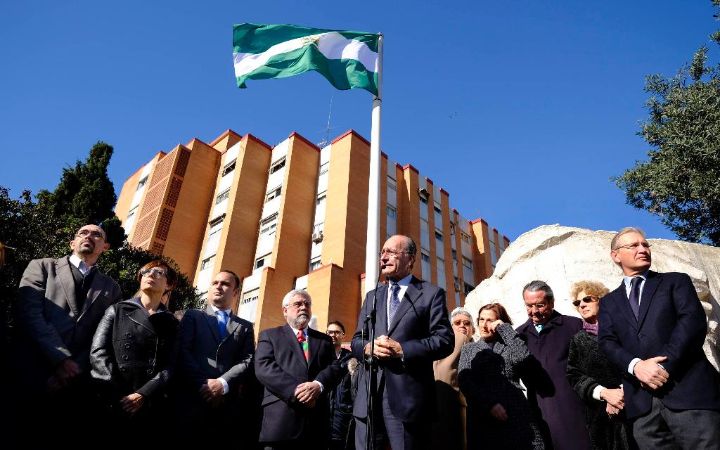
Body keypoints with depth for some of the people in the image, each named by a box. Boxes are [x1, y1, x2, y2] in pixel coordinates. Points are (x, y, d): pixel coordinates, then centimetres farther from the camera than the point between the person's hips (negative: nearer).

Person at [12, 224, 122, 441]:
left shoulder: (111, 287, 17)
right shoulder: (41, 267, 12)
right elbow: (29, 313, -3)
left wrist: (75, 369, -10)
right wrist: (60, 360, -14)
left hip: (79, 383, 2)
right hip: (34, 375, -1)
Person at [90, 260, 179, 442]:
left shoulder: (171, 323, 10)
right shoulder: (117, 310, 10)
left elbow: (171, 366, 0)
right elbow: (98, 352, -1)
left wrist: (142, 394, -15)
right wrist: (116, 395, -12)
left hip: (151, 408, 0)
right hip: (110, 404, 0)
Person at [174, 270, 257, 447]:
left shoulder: (245, 327, 18)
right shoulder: (193, 316, 14)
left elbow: (248, 361, 5)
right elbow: (183, 352, 0)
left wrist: (223, 383, -12)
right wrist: (203, 384, -12)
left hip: (229, 403, 2)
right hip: (193, 398, -1)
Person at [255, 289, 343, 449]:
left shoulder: (324, 339, 20)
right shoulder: (269, 335, 11)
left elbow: (335, 367, 7)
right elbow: (263, 367, -5)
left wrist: (318, 385, -15)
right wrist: (295, 390, -17)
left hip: (317, 418, 3)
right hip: (281, 417, -3)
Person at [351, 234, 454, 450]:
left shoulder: (431, 293, 4)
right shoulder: (372, 296, 20)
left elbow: (444, 340, -5)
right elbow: (356, 340, 16)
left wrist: (402, 349, -16)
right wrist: (368, 347, -7)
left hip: (408, 395, -4)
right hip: (369, 394, 5)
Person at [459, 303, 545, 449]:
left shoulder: (509, 345, 11)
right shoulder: (468, 349, 14)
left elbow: (523, 356, -13)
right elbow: (464, 381, -1)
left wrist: (504, 328, -4)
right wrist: (489, 404, -13)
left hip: (515, 414, 0)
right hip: (482, 418, 1)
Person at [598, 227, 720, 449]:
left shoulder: (676, 281, 13)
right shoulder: (609, 302, 19)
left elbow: (694, 321, -4)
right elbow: (607, 342, 6)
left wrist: (664, 365, -15)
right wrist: (636, 365, -15)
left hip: (688, 390, -2)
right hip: (642, 401, 2)